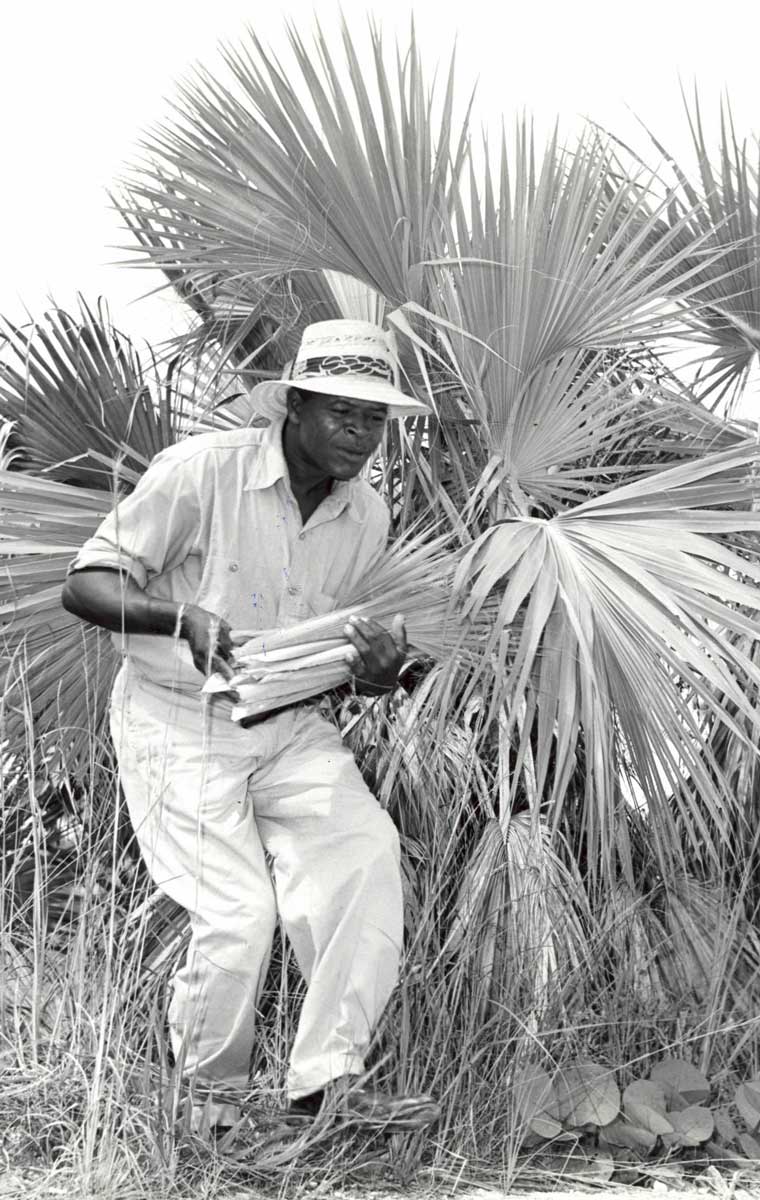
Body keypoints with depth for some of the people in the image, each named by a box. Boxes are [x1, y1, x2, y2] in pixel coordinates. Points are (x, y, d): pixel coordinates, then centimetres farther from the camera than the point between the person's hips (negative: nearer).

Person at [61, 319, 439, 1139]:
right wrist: (183, 618, -33)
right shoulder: (200, 471, -16)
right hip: (178, 724, -5)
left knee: (366, 848, -18)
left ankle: (328, 1079, -9)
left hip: (287, 724, 5)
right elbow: (84, 585, -14)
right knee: (237, 914, -15)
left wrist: (380, 667, -11)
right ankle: (210, 1101, 12)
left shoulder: (367, 516, 3)